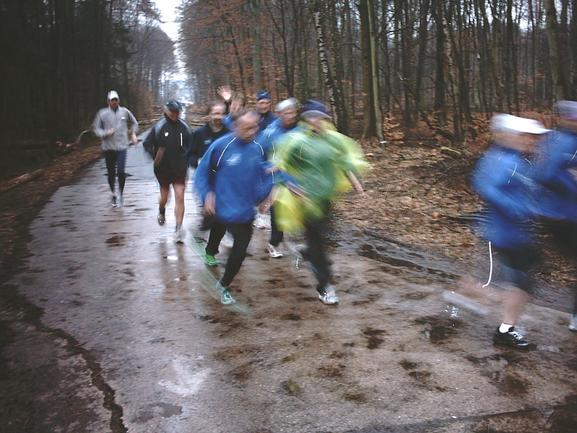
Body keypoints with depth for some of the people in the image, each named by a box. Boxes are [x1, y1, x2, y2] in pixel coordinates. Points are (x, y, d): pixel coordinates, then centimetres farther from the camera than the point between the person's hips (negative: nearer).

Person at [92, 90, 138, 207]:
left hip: (122, 146, -1)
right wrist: (106, 133, -13)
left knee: (121, 172, -12)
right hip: (108, 147, 1)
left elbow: (134, 123, 20)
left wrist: (133, 134, 7)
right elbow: (96, 128, 4)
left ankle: (120, 193, 10)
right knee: (111, 173, 9)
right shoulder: (102, 113, 0)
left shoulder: (125, 111, 3)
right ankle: (113, 194, 30)